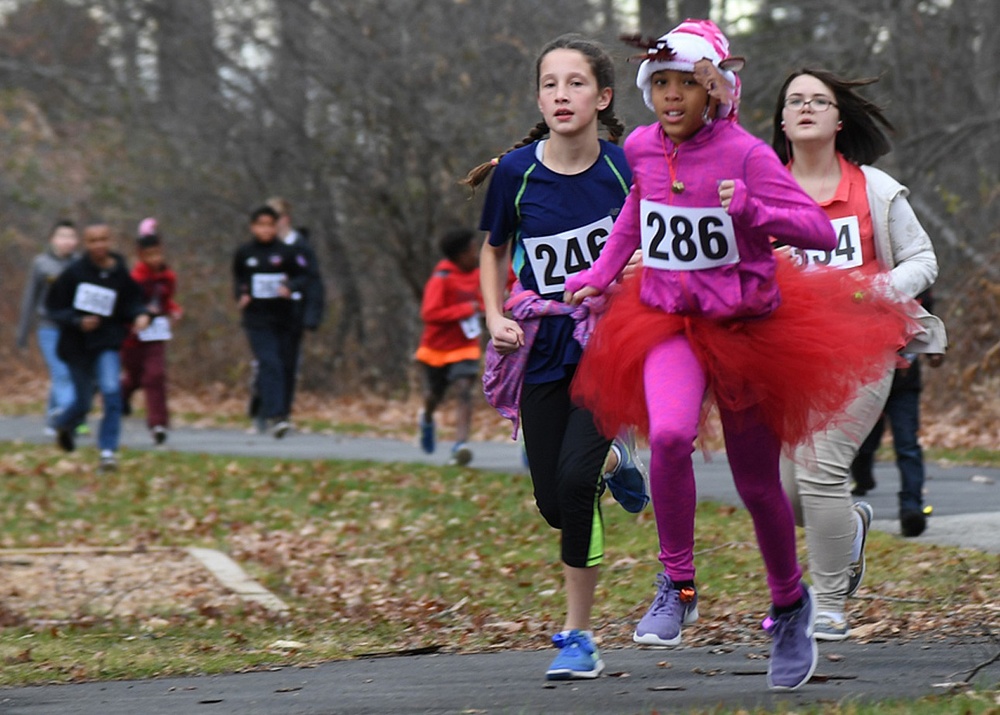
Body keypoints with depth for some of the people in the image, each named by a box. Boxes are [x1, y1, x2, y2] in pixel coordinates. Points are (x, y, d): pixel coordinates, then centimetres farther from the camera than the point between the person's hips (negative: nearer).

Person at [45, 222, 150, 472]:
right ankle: (64, 424, 47)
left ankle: (108, 451, -11)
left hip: (108, 342, 1)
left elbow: (133, 302, 5)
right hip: (78, 345, -1)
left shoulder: (120, 274, -5)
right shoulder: (74, 272, -11)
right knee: (83, 402, 11)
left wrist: (140, 315, -16)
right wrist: (78, 321, -22)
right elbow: (54, 306, -7)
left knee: (112, 391, -20)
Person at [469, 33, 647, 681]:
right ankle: (610, 463, 42)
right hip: (543, 348, 3)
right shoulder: (516, 173, -5)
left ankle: (579, 636, -7)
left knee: (574, 478, -20)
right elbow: (495, 251, 13)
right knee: (553, 502, 4)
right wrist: (496, 317, -2)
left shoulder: (627, 168, -9)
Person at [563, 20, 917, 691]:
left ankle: (790, 602, 36)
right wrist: (601, 273, 23)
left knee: (757, 483, 8)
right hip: (668, 324, 2)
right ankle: (678, 588, -14)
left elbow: (823, 231, -18)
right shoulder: (642, 148, 0)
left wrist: (751, 210, -32)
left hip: (746, 326, -2)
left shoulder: (745, 154, -15)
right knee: (669, 435, -30)